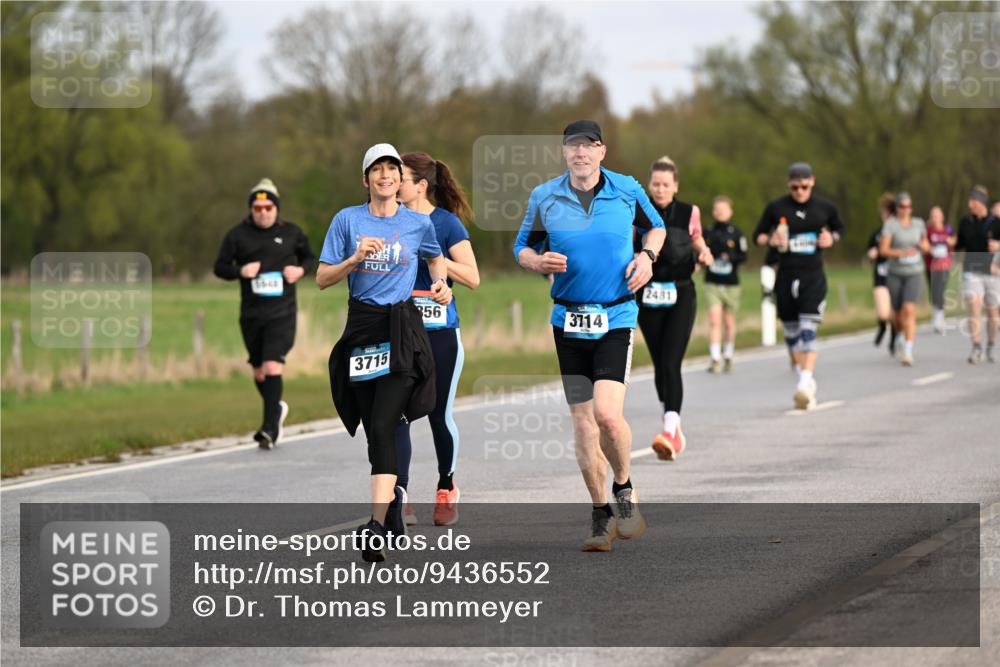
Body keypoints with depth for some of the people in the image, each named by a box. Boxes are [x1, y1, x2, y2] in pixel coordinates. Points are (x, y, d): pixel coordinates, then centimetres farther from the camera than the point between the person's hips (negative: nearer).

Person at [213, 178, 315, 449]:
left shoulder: (292, 233, 4)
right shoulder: (237, 235, 2)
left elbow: (310, 257, 19)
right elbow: (220, 267, 5)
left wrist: (300, 269, -4)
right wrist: (240, 271, -14)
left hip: (282, 313, -2)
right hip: (251, 313, 3)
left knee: (272, 366, -17)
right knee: (259, 371, 13)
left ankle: (269, 428, -18)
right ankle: (276, 409, 41)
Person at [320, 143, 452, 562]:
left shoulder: (418, 223, 5)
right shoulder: (348, 220, 5)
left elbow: (436, 259, 25)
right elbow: (322, 279, 3)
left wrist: (441, 284, 5)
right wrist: (356, 258, -12)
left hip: (403, 331, -2)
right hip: (361, 329, 2)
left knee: (382, 426, -16)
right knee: (374, 430, 6)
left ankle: (378, 526, -23)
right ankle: (393, 496, 33)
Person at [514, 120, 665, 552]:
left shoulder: (627, 190, -1)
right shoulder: (544, 197, 1)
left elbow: (656, 227, 17)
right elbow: (522, 248, 11)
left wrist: (647, 255, -3)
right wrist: (538, 261, -11)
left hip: (616, 318, -2)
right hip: (569, 321, 2)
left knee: (607, 413, -18)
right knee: (582, 422, 3)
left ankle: (624, 488, 9)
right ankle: (601, 515, 16)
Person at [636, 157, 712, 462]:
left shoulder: (688, 213, 0)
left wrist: (703, 250, -4)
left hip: (681, 296, -2)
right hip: (649, 297, 2)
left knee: (671, 364, -16)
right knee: (660, 366, 7)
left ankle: (670, 431, -26)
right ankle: (674, 425, 25)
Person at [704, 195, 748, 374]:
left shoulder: (736, 234, -1)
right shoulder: (708, 234, 3)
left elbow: (743, 256, -2)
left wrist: (730, 256, -20)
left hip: (731, 284, 0)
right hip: (712, 283, 0)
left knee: (729, 322, 10)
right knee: (714, 320, -13)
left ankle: (728, 356, 29)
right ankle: (715, 359, -14)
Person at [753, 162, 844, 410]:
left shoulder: (825, 207, 4)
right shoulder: (776, 208, 2)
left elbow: (839, 228, 21)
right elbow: (758, 235, 10)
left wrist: (831, 238, -1)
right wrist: (770, 239, -12)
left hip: (814, 276, -2)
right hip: (786, 275, 2)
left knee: (808, 329, -15)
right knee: (790, 331, 8)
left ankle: (805, 384, -22)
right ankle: (805, 377, 24)